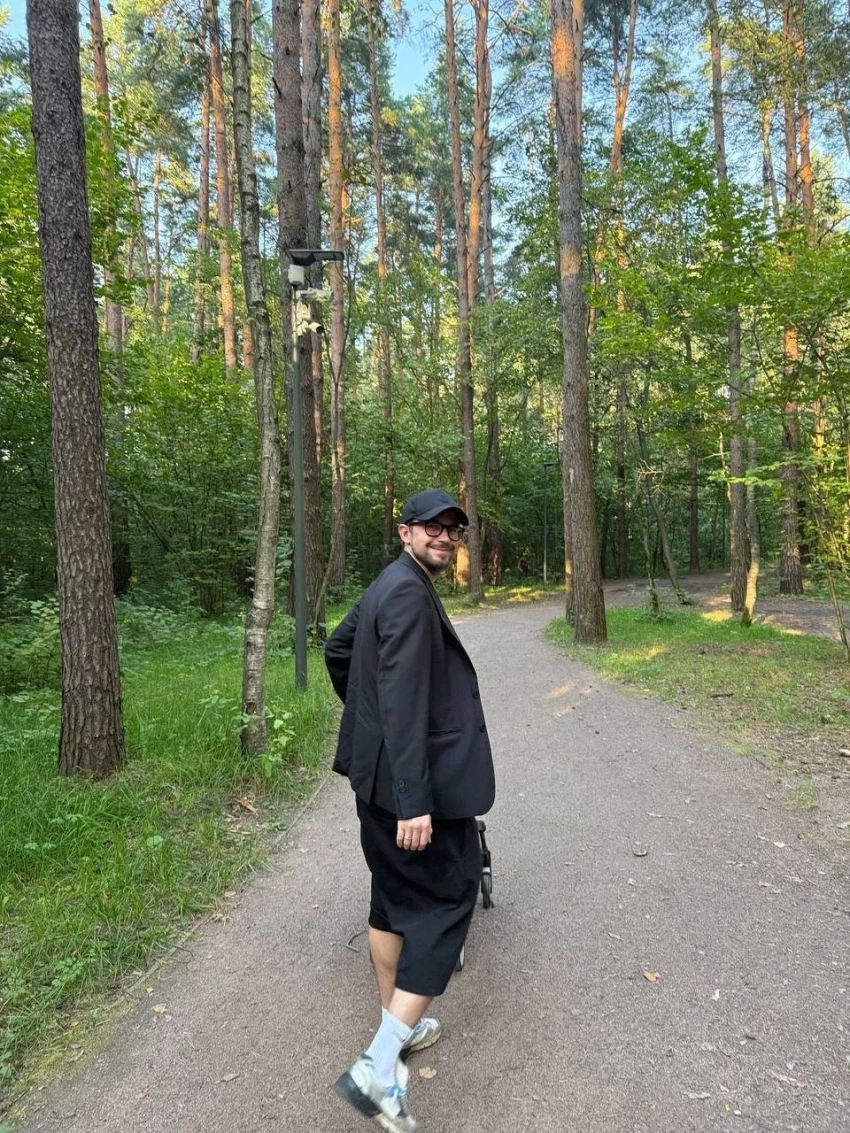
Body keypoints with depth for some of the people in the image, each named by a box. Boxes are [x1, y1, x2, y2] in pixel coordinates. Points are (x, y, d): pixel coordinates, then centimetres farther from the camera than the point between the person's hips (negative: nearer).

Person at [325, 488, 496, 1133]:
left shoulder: (388, 588, 12)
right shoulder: (409, 594, -20)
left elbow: (337, 649, 25)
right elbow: (404, 702, -26)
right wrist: (414, 801, -26)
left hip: (377, 774, 10)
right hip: (414, 779, -10)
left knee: (395, 895, 19)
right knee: (446, 898, 0)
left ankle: (399, 1026, 37)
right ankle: (380, 1068, 2)